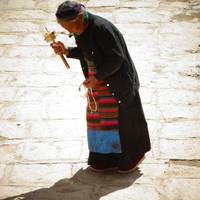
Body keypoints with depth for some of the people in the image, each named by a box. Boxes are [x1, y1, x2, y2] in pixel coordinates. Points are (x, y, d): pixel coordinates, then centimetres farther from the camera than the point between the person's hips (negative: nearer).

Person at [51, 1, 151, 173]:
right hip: (98, 78, 8)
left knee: (121, 118, 4)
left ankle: (135, 155, 22)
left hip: (116, 80, -8)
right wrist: (67, 51, -2)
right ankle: (107, 158, 20)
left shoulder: (101, 28, -27)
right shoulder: (81, 29, -1)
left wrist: (97, 77, -24)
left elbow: (117, 58, -25)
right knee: (98, 117, 10)